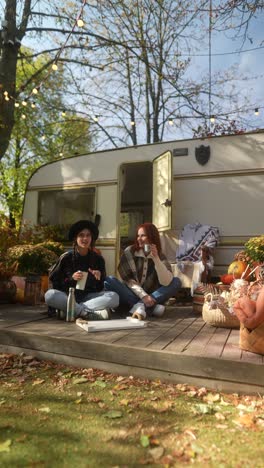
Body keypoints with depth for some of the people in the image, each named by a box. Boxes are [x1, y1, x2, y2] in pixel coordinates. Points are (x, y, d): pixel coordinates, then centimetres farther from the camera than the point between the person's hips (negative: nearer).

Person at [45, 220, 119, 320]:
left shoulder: (98, 259, 2)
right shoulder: (66, 258, -3)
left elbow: (100, 288, 7)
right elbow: (54, 281, -2)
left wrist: (99, 279, -14)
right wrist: (71, 278, -17)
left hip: (88, 297, 2)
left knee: (114, 297, -24)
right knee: (50, 295, -31)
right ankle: (88, 313, -32)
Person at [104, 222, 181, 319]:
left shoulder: (160, 257, -1)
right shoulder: (129, 252, -3)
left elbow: (166, 282, -18)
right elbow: (127, 279, -10)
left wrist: (156, 258, -25)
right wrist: (143, 295, -22)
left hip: (151, 297, 1)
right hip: (132, 294, 0)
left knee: (176, 282, -18)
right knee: (109, 280, -26)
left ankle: (140, 305, -30)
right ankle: (151, 307, -31)